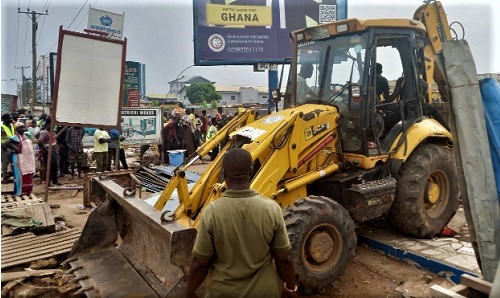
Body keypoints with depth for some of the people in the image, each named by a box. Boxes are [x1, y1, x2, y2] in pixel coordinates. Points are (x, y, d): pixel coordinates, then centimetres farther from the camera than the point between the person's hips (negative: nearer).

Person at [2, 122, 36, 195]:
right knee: (20, 175, -3)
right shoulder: (15, 137, -12)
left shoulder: (25, 137, 13)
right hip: (19, 158, -8)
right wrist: (15, 149, -18)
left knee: (28, 175, 12)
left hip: (28, 159, 8)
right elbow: (5, 143, -22)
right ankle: (18, 191, 5)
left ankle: (27, 190, 22)